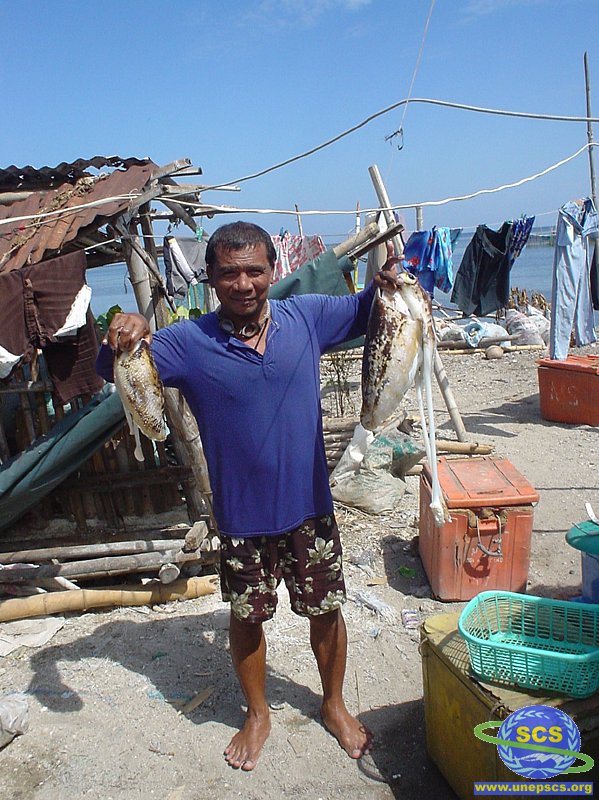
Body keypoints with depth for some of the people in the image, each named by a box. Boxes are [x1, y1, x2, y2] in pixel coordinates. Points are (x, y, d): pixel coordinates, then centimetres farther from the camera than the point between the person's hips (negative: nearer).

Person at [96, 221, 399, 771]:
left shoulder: (307, 317, -6)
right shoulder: (189, 343, -10)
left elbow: (366, 312, 7)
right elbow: (113, 372, -10)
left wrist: (385, 284, -17)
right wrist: (121, 338, -33)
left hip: (309, 505, 1)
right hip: (242, 517, -1)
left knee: (326, 609, 17)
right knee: (246, 618, 17)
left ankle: (334, 705, 45)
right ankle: (258, 714, 44)